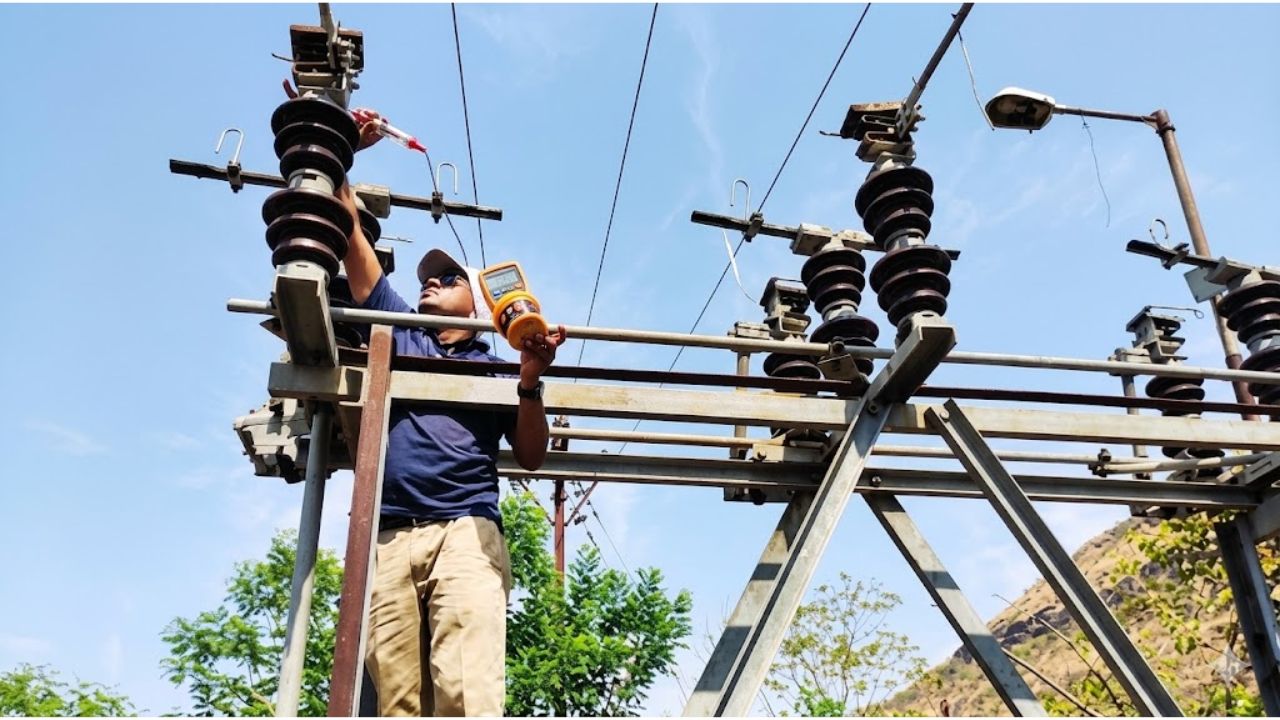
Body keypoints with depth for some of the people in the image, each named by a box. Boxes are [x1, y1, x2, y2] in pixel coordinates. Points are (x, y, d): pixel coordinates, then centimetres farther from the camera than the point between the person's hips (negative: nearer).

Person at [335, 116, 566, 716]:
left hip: (464, 533, -2)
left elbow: (531, 456, 10)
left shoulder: (494, 367, 21)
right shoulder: (397, 335, 26)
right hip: (386, 539, 2)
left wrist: (531, 381, -4)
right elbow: (352, 240, 23)